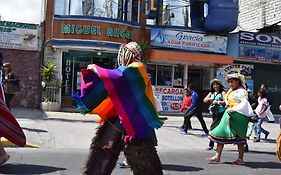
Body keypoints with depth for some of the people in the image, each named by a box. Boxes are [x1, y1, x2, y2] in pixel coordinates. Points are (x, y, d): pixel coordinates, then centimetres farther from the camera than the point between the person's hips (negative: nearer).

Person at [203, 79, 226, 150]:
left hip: (221, 113, -6)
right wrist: (210, 99, -6)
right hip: (214, 113, 6)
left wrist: (217, 102, -13)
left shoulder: (222, 92, -1)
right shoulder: (211, 93, 17)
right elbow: (204, 100, 11)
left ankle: (211, 145, -6)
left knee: (212, 127, -13)